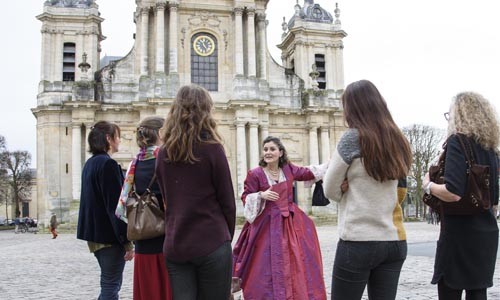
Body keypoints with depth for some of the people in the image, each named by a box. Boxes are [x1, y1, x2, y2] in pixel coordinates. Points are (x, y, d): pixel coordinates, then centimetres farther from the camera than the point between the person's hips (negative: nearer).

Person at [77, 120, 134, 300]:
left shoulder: (90, 163, 13)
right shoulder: (108, 164, -15)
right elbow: (115, 206, -19)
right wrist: (127, 241, -17)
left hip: (94, 233, 9)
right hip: (109, 235, -9)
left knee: (110, 283, 17)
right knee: (111, 285, -2)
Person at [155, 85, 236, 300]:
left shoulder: (163, 153, 4)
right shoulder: (212, 148, -9)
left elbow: (168, 199, 10)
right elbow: (227, 201, -5)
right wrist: (228, 235, 10)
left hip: (174, 246, 4)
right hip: (211, 244, -4)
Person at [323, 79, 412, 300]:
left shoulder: (353, 137, -9)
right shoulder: (398, 141, 9)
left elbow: (331, 191, -2)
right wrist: (355, 187, 6)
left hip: (358, 241, -6)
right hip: (395, 241, 6)